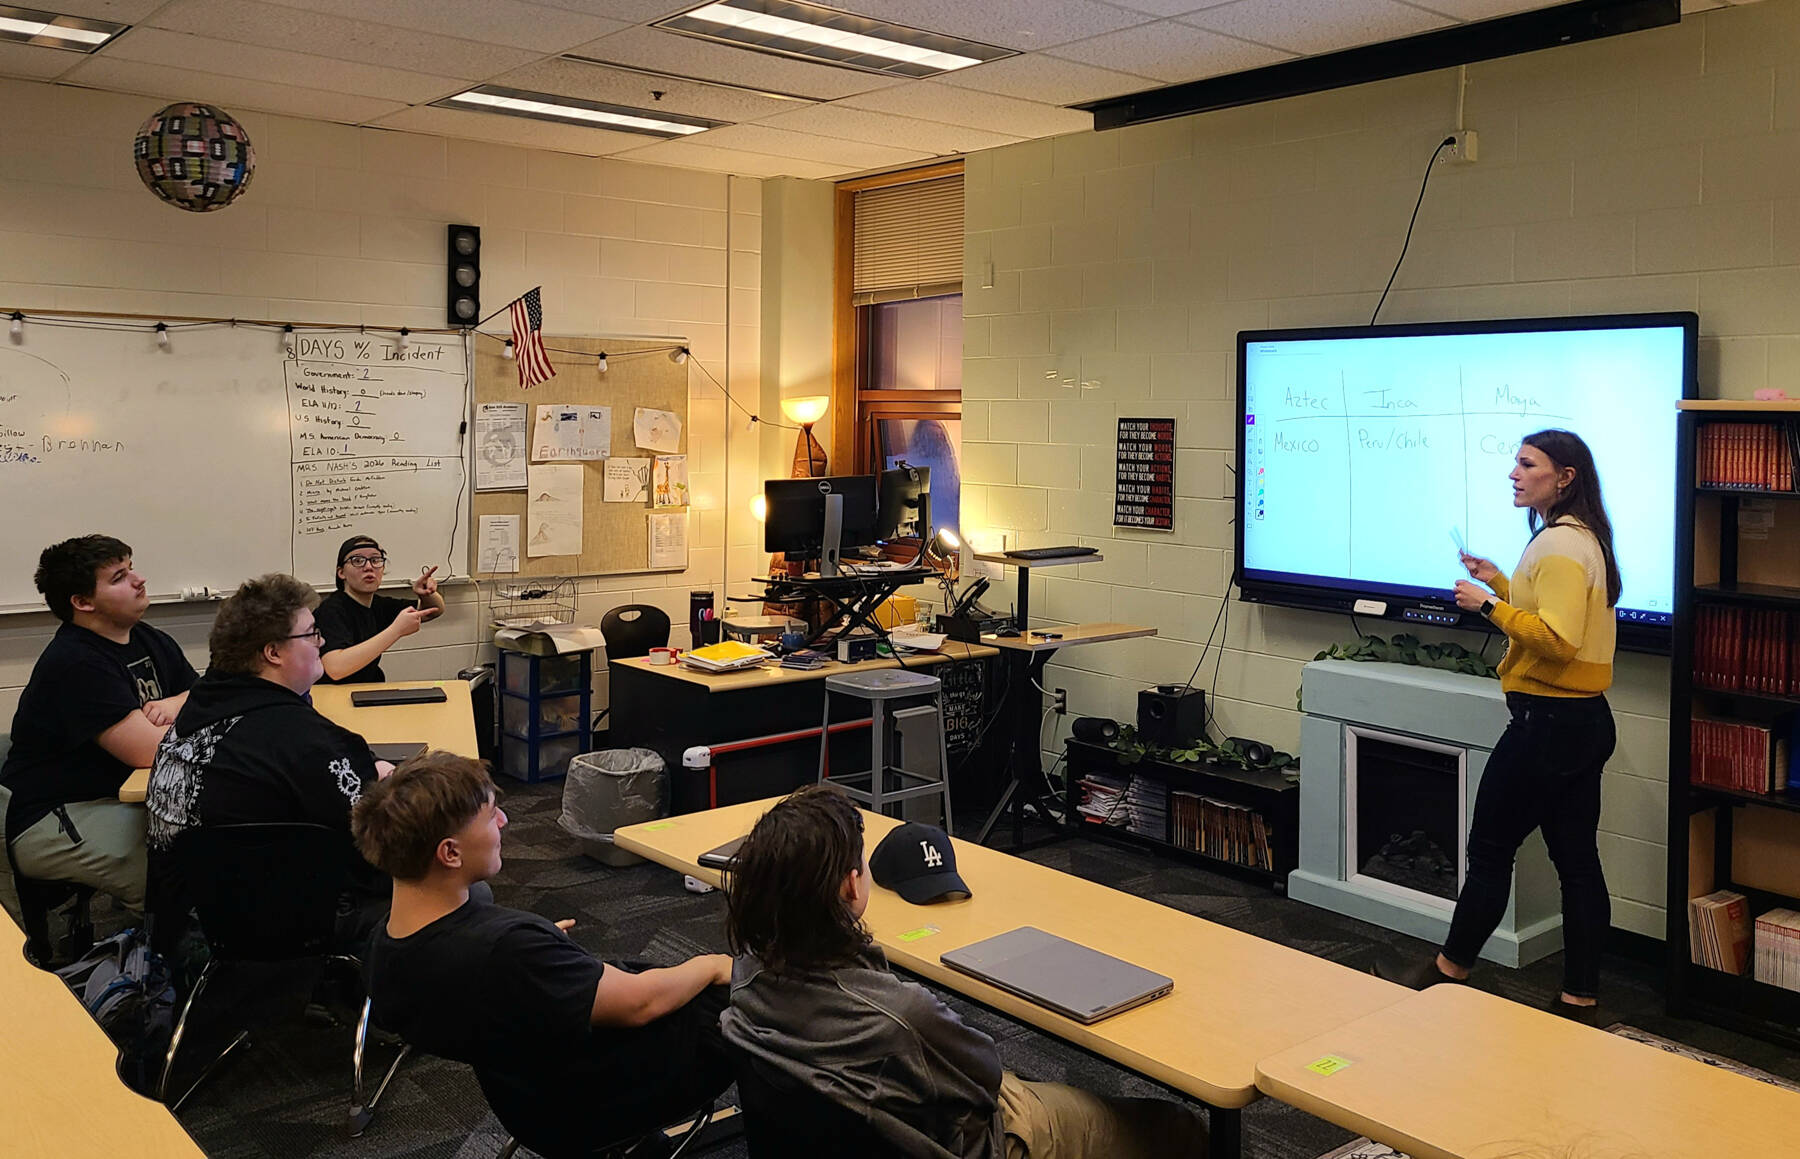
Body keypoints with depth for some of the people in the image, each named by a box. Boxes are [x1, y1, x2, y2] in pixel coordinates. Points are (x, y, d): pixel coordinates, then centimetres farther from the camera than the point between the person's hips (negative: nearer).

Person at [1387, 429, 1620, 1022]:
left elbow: (1557, 639, -27)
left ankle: (1451, 967, 17)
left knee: (1490, 846, 3)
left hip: (1547, 721, -10)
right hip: (1584, 719, 10)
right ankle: (1580, 998, 16)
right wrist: (1502, 583, 19)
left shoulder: (1559, 544, -17)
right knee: (1577, 860, 10)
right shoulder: (1582, 538, 14)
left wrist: (1490, 605, -19)